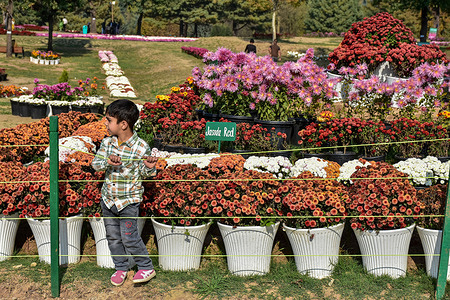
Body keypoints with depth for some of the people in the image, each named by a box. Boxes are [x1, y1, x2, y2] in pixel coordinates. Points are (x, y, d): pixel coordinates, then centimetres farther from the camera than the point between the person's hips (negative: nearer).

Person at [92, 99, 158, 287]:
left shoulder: (141, 148, -14)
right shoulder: (107, 143, -2)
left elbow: (143, 173, -1)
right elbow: (95, 163, -3)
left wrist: (150, 167, -24)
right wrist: (107, 162, -23)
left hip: (129, 200, -5)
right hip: (108, 199, 5)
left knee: (129, 237, -5)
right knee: (113, 236, 15)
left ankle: (146, 267, 15)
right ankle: (121, 268, 33)